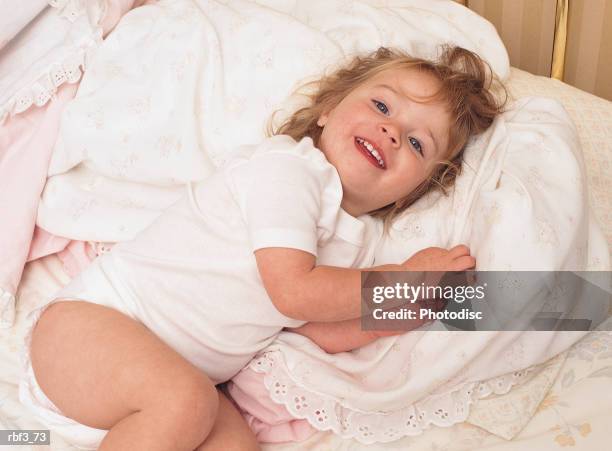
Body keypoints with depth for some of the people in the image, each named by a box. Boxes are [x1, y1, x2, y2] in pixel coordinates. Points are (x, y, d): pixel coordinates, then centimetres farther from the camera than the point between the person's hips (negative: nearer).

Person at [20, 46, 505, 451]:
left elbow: (330, 333, 2)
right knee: (182, 400, -33)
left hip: (177, 375, 8)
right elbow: (294, 292, -22)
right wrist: (407, 277, -11)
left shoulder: (360, 238, 11)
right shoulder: (287, 166, -14)